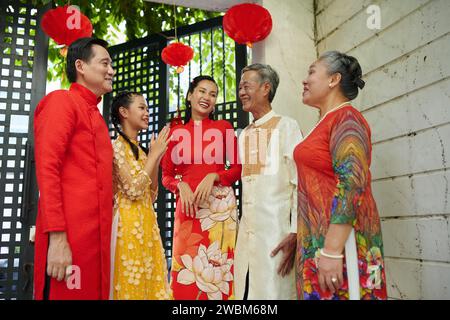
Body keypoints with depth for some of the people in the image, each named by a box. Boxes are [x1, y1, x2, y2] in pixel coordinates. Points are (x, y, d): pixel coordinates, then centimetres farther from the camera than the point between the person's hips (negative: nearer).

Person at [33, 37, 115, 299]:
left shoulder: (95, 114, 21)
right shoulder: (61, 101, -3)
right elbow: (46, 170, -13)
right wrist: (57, 238, -20)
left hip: (96, 235, 8)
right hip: (70, 235, -8)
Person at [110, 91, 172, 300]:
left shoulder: (140, 150, 16)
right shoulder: (117, 146, -8)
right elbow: (133, 190, -18)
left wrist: (156, 160, 6)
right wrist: (153, 155, -10)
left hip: (147, 224, 8)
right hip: (128, 224, -8)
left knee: (149, 283, 10)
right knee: (129, 285, -1)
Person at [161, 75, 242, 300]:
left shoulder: (224, 127, 6)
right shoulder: (176, 132, 9)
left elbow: (237, 168, 4)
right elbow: (166, 175, 9)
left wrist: (213, 177, -12)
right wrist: (181, 185, -11)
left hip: (219, 204, -1)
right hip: (188, 204, 1)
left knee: (217, 264, -1)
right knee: (187, 266, 2)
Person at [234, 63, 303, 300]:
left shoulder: (286, 126, -4)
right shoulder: (243, 134, 17)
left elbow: (299, 182, -10)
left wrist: (296, 232, -16)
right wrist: (239, 225, 13)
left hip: (277, 231, -6)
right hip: (247, 231, 6)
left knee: (273, 292, -1)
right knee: (244, 291, 11)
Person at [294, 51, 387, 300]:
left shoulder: (346, 118, -9)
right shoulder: (326, 122, 17)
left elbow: (352, 183, -21)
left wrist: (331, 249, -26)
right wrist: (299, 237, 21)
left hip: (338, 241, -8)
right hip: (318, 239, 8)